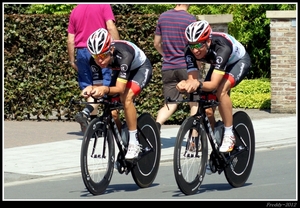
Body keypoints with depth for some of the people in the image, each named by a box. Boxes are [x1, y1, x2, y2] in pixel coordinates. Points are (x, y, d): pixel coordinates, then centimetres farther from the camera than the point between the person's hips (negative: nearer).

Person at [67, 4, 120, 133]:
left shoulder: (75, 11, 15)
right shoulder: (103, 6, 0)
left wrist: (72, 60, 19)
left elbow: (70, 40, 14)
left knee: (89, 88, 12)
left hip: (81, 51, 5)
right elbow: (111, 27, -12)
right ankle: (85, 113, -26)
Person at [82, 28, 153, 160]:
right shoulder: (96, 59, -26)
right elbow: (98, 85, -20)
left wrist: (105, 89, -64)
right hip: (121, 70, 6)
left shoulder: (123, 54, -42)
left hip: (141, 68, -6)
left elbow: (120, 88, -44)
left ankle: (134, 143, -23)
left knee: (126, 97, -31)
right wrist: (91, 89, -44)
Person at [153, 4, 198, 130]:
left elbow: (156, 44, 11)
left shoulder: (163, 17, 4)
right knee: (194, 103, 12)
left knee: (169, 105, 8)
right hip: (187, 67, -4)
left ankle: (157, 124, -21)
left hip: (167, 68, 4)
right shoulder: (190, 19, -9)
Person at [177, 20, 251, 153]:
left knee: (221, 90, -33)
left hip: (239, 61, -5)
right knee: (207, 109, -8)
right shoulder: (190, 52, -29)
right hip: (218, 65, 5)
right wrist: (185, 84, -56)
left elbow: (214, 84, -48)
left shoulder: (221, 47, -43)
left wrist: (198, 84, -68)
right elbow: (192, 79, -32)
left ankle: (229, 136, -21)